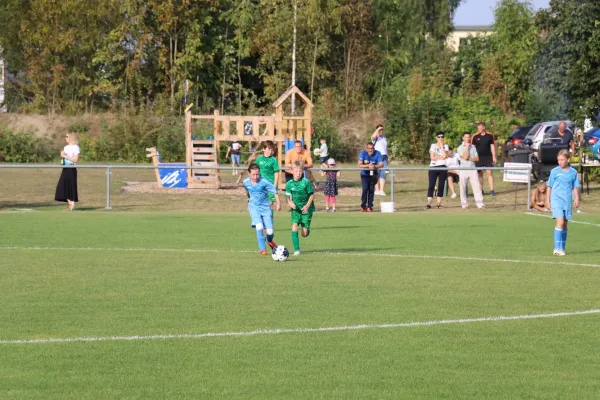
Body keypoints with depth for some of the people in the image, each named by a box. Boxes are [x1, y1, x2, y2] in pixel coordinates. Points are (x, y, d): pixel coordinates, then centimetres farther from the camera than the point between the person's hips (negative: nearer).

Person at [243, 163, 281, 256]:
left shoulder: (264, 182, -17)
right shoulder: (246, 182, -6)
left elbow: (274, 191, -7)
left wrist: (278, 203, -6)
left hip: (265, 207, -1)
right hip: (254, 208, 1)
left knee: (270, 231, -1)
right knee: (259, 226, -22)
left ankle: (270, 241, 37)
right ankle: (262, 249, -13)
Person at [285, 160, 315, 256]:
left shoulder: (306, 182, -9)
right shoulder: (289, 184, -2)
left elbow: (311, 195, -3)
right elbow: (288, 197, 5)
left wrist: (307, 206, -15)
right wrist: (290, 203, -17)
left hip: (306, 209, -2)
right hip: (295, 209, 2)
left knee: (304, 234, -2)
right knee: (294, 228, -17)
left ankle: (307, 228, 37)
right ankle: (296, 250, -9)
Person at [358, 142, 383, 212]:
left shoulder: (377, 153, -15)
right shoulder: (363, 153, -18)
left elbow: (381, 164, -19)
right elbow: (359, 165, -24)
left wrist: (374, 166, -38)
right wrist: (368, 165, -38)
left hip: (373, 174, 2)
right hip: (365, 174, -2)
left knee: (371, 190, -2)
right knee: (365, 189, -15)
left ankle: (369, 207, 9)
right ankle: (363, 206, -4)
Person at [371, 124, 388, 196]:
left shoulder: (384, 137, 18)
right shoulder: (376, 137, -2)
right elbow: (373, 137, -28)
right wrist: (378, 129, -22)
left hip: (384, 157, 5)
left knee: (383, 173, -6)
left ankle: (381, 190, -10)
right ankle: (377, 190, 8)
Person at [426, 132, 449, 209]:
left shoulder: (445, 146, 9)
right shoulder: (433, 146, 6)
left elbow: (444, 155, -9)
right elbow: (432, 157, -5)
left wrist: (441, 146, -5)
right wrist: (441, 157, -7)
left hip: (443, 167, 2)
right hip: (433, 167, -2)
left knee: (441, 186, 1)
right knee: (431, 185, -8)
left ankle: (438, 203, 5)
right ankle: (428, 203, -12)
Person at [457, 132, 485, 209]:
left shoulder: (473, 147, 13)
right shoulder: (460, 148, 0)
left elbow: (477, 158, 8)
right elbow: (465, 157, -14)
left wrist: (470, 159, -8)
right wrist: (467, 147, -8)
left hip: (473, 169, 3)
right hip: (463, 170, -2)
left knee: (477, 186, -5)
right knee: (463, 188, 0)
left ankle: (480, 204, -6)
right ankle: (464, 204, 8)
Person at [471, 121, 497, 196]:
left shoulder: (489, 136, 1)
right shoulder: (475, 136, 1)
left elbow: (492, 146, 6)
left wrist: (494, 157, 3)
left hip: (488, 157, -1)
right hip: (479, 158, 1)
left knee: (489, 173, -7)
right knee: (480, 174, 6)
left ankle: (491, 190, -8)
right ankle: (481, 190, 14)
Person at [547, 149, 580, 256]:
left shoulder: (573, 172, 5)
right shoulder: (554, 171, 1)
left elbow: (575, 187, 11)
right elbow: (549, 186, 7)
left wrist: (576, 199, 0)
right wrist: (547, 200, 6)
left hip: (568, 202, 3)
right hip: (556, 200, -3)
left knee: (565, 224, 9)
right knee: (560, 222, -16)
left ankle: (562, 248, 18)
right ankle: (557, 248, -17)